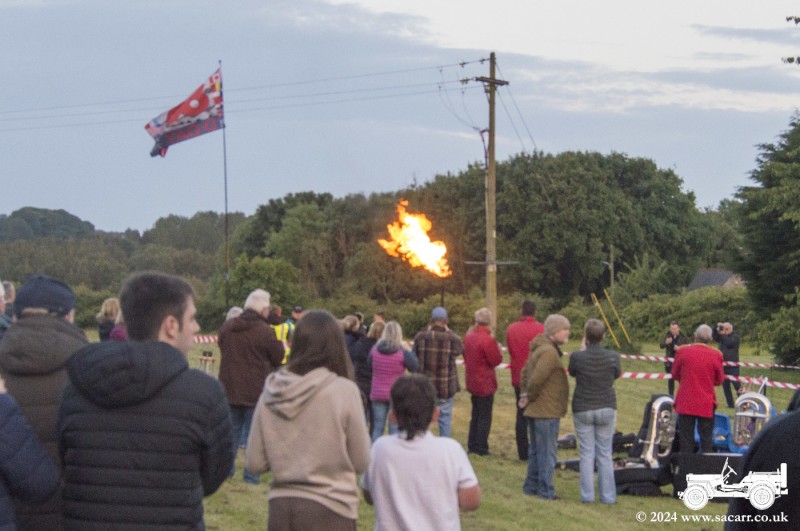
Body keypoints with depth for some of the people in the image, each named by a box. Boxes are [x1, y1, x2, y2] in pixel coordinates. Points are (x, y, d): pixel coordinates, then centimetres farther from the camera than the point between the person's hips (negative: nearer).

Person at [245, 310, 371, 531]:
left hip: (281, 508, 4)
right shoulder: (344, 391, -12)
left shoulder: (272, 390, 0)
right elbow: (361, 462, -5)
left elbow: (255, 462, 4)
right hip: (329, 511, -4)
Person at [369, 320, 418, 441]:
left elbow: (369, 368, 9)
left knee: (377, 428, 10)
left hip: (377, 395, 3)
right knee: (395, 429, 4)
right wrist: (408, 350, 1)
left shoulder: (374, 349, -4)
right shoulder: (402, 352, -14)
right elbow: (414, 367, -4)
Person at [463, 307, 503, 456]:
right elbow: (496, 360, -17)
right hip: (485, 383, -7)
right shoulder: (487, 339, -22)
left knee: (476, 414, 18)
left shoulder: (469, 336, 3)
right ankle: (481, 447, 2)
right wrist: (498, 349, -1)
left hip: (472, 382, 7)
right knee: (485, 417, 1)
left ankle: (471, 445, 21)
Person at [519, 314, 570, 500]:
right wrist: (531, 396, -12)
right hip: (547, 411, -10)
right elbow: (536, 379, -28)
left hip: (536, 410, 10)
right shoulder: (549, 352, -21)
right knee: (547, 452, -2)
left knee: (536, 450, 18)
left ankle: (531, 486, 26)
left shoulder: (539, 349, 14)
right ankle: (546, 490, 4)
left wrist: (528, 394, 13)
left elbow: (525, 375, 22)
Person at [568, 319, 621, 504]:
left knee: (586, 454, 7)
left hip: (582, 410, -1)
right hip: (607, 409, 1)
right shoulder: (613, 356, -11)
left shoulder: (577, 357, -15)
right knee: (605, 454, 9)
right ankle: (608, 495, 11)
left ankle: (587, 495, 7)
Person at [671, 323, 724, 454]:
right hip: (707, 404, 0)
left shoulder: (682, 351, -7)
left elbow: (675, 374, 6)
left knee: (686, 439, 5)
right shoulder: (716, 355, -7)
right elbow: (719, 380, 3)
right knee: (706, 440, 6)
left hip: (685, 403, 0)